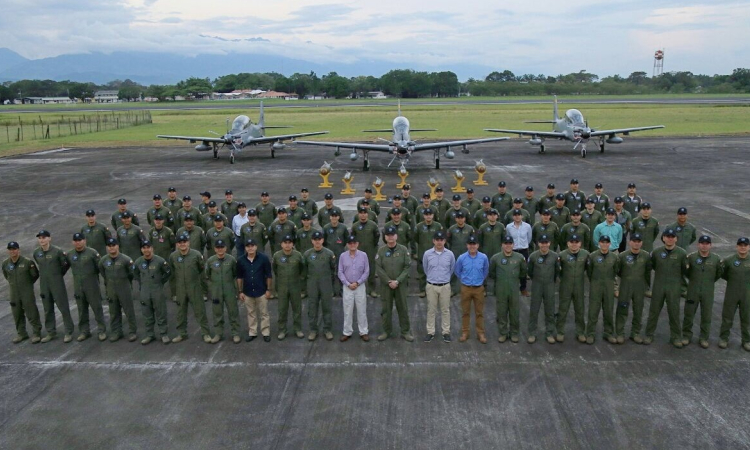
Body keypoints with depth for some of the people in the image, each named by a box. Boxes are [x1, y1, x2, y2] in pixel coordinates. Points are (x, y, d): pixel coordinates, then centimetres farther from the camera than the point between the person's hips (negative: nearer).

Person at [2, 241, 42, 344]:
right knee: (17, 315, 12)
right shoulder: (5, 264, 0)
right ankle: (21, 333, 26)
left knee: (32, 314, -2)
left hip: (27, 293, -4)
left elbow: (35, 275, 0)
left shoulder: (28, 262, -13)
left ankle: (36, 333, 10)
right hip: (14, 293, 4)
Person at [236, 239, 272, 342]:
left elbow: (269, 275, -6)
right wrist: (240, 291, 3)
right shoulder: (241, 260, -5)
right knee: (251, 313, 15)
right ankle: (252, 333, 27)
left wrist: (268, 289, -7)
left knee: (264, 313, 8)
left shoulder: (264, 258, -12)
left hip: (261, 291, -2)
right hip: (247, 292, 2)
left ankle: (266, 333, 19)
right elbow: (239, 277, 4)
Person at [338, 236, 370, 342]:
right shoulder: (343, 256, -3)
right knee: (347, 311, 7)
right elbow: (340, 272, -1)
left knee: (362, 310, 6)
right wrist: (348, 284, -10)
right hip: (347, 287, 0)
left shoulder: (363, 255, -5)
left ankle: (364, 332, 17)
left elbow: (366, 272, -3)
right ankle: (347, 332, 18)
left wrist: (357, 283, -10)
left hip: (360, 286, 0)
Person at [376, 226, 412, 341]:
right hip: (385, 284, 0)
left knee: (403, 308, 5)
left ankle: (405, 331, 16)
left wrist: (397, 281, -13)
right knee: (386, 308, 7)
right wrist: (389, 281, -12)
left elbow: (407, 267, -5)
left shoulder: (403, 250, -2)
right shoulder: (381, 251, -2)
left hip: (400, 284, 0)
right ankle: (386, 331, 19)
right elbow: (378, 268, -5)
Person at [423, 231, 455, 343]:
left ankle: (446, 332, 20)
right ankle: (430, 332, 18)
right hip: (431, 286, 0)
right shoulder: (427, 254, -7)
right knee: (431, 310, 8)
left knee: (445, 310, 9)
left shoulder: (450, 254, -6)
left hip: (445, 286, 0)